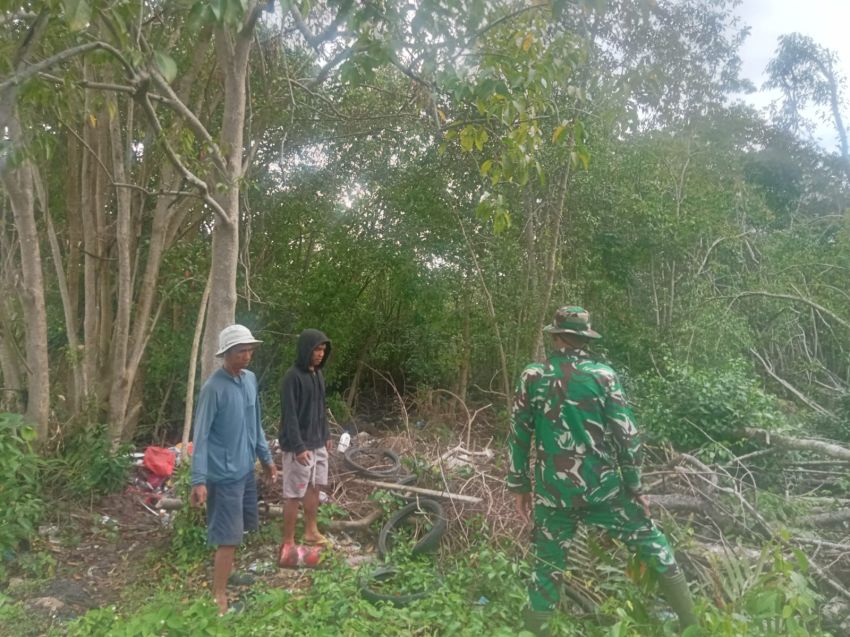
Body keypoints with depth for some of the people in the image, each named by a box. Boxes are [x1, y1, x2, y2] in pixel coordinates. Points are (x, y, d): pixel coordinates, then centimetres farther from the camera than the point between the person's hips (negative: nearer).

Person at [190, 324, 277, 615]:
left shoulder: (250, 379, 3)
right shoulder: (213, 388, -19)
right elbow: (200, 435, -19)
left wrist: (266, 457, 17)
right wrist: (199, 480, -24)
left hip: (246, 468, 8)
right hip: (224, 473, -7)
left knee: (240, 528, 21)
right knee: (229, 536, -1)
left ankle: (225, 567, 44)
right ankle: (219, 597, 13)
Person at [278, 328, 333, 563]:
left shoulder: (318, 374, 9)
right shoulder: (292, 377, -17)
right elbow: (289, 415, -20)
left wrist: (326, 435, 18)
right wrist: (298, 446, -23)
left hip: (318, 444, 9)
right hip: (299, 446, -8)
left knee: (314, 487, 17)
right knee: (294, 494, -1)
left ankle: (311, 531, 31)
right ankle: (288, 543, 9)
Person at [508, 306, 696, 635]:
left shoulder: (532, 376, -2)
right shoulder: (602, 374, -6)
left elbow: (518, 435, 1)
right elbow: (626, 435, -6)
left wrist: (519, 486, 11)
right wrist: (635, 487, 5)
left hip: (552, 493, 1)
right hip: (601, 488, 0)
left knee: (546, 569, 14)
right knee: (654, 546, 19)